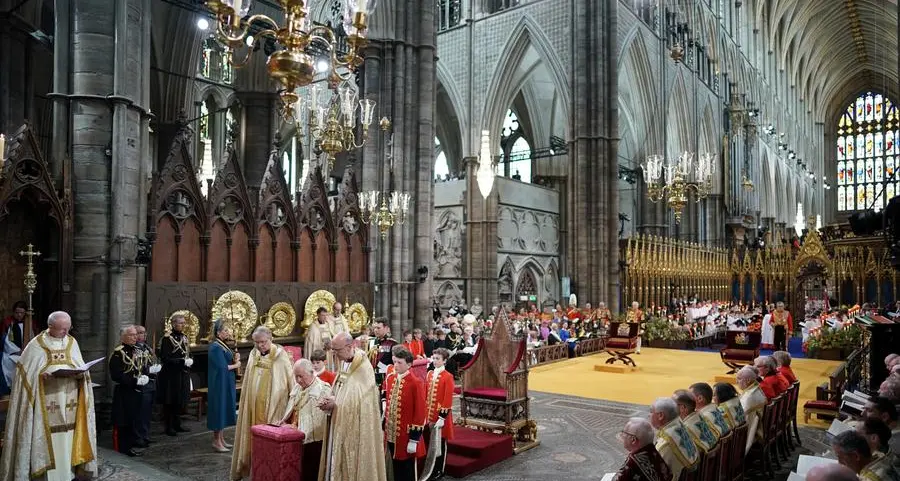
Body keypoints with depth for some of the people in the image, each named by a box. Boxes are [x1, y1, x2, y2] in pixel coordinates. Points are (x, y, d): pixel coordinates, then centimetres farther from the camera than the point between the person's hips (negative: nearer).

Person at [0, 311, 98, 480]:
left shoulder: (72, 342, 9)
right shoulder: (36, 345, -3)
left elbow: (81, 368, 11)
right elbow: (26, 372, -3)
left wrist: (81, 374, -10)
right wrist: (42, 374, -21)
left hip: (68, 403, 3)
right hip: (45, 405, -3)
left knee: (68, 439, 6)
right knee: (46, 439, -2)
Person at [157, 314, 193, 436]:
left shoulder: (184, 337, 11)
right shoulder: (167, 338, -13)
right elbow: (164, 358, -18)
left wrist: (190, 360, -4)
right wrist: (182, 361, -23)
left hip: (183, 375, 7)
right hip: (171, 375, -7)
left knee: (180, 401, 13)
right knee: (170, 402, 0)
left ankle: (177, 425, 24)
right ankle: (169, 427, 10)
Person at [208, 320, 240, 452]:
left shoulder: (224, 345, 10)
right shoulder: (216, 347, -17)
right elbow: (222, 367, -22)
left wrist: (235, 359, -4)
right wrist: (236, 365, -9)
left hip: (227, 384, 9)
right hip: (219, 384, -9)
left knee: (224, 410, 13)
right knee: (219, 409, -2)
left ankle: (221, 439, 21)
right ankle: (216, 442, 7)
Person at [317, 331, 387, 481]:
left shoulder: (364, 368, -18)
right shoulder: (344, 364, 8)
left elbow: (360, 400, -20)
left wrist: (335, 403, -17)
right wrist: (329, 402, -5)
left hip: (356, 430, -8)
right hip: (340, 426, 8)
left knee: (353, 465, 1)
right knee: (338, 462, 13)